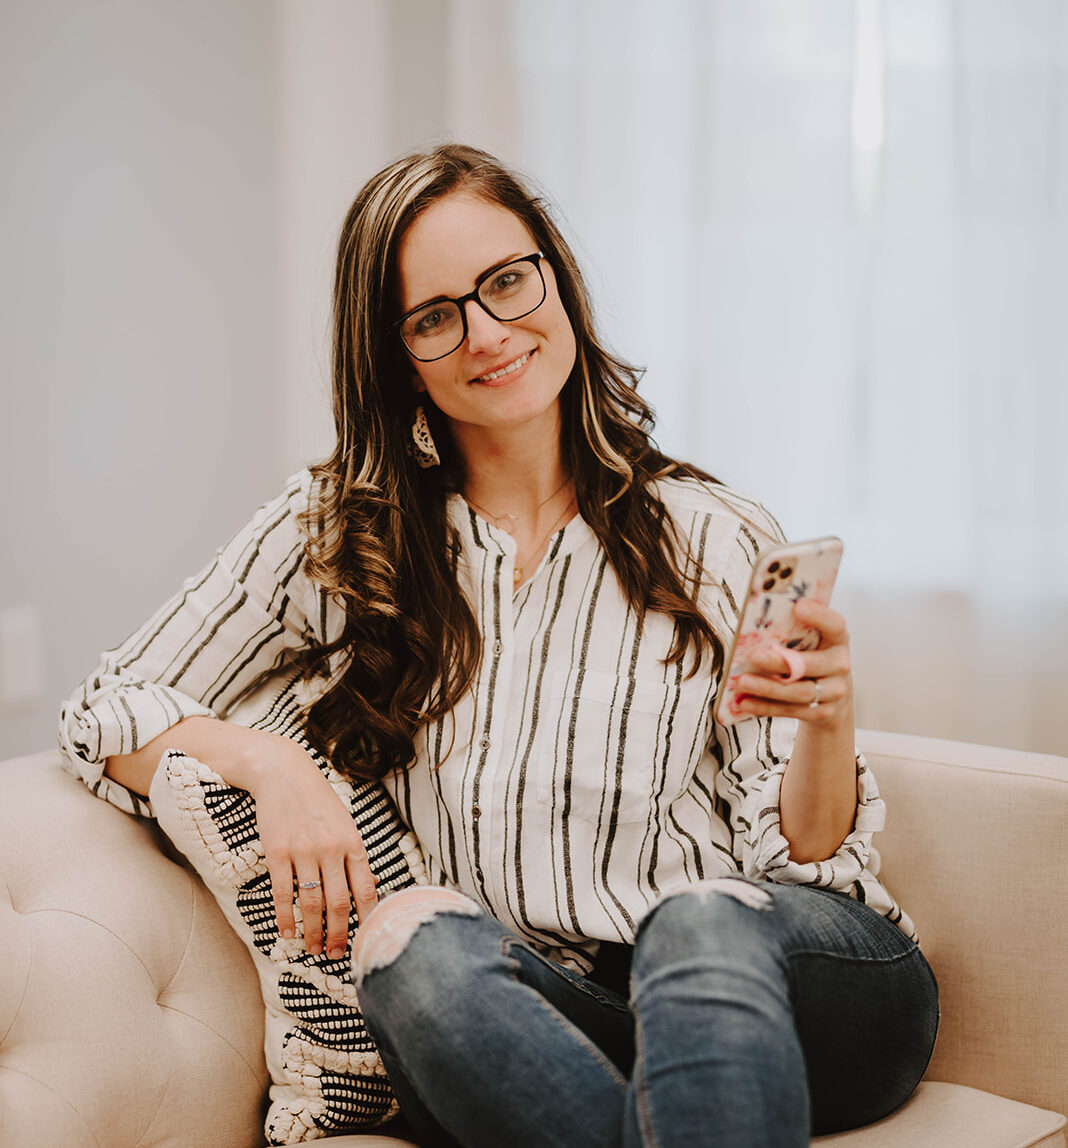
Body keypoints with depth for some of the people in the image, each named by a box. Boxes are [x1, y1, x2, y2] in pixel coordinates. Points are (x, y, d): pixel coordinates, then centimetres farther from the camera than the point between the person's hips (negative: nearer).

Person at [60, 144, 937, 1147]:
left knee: (701, 925, -36)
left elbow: (801, 857, 4)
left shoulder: (714, 539, 6)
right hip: (529, 1027, 1)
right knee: (416, 936, -33)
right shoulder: (334, 533, 9)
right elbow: (109, 712, 8)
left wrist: (826, 722, -17)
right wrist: (272, 765, -11)